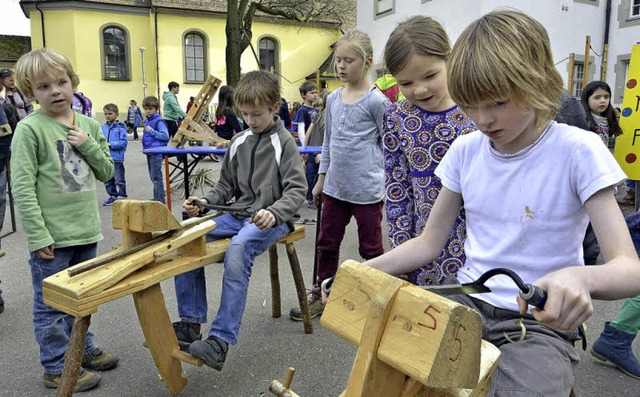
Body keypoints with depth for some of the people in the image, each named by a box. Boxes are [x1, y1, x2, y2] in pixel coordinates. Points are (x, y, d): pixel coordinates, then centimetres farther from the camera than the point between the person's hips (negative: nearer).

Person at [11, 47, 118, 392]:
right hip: (51, 237, -6)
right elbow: (22, 187, -14)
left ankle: (83, 349, 39)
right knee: (52, 304, 9)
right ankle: (57, 368, 24)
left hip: (86, 232, 6)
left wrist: (88, 145, -9)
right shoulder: (30, 128, -11)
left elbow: (107, 172, 9)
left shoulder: (89, 125, 6)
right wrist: (38, 236, -17)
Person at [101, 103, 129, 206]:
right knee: (107, 179, 13)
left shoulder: (121, 128, -6)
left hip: (117, 158, -5)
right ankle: (112, 196, 25)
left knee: (119, 179, 1)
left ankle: (122, 196, 11)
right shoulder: (103, 128, 9)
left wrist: (111, 144, -18)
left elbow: (124, 142, -12)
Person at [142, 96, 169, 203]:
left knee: (156, 178, -6)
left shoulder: (159, 121, -11)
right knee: (153, 177, 17)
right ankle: (159, 198, 29)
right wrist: (144, 142, 10)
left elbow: (165, 136, -17)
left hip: (156, 153, -9)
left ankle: (159, 200, 0)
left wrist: (152, 131, -20)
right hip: (149, 152, 9)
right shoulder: (147, 121, 15)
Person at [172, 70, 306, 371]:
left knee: (238, 247, -35)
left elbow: (296, 190, -11)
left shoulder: (284, 142, -4)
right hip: (240, 213, 7)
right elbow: (226, 187, 19)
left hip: (272, 219, -6)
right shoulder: (239, 143, 12)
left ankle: (221, 340, -31)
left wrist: (274, 212, -30)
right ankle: (191, 323, -3)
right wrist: (204, 202, -1)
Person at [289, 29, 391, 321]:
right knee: (327, 244, 15)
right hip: (335, 187, 6)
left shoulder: (376, 100, -9)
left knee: (371, 248, 7)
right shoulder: (333, 99, 9)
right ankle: (320, 296, 32)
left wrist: (388, 185, -9)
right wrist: (321, 180, 15)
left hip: (367, 190, -6)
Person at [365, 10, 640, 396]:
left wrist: (581, 277, -41)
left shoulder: (576, 151, -11)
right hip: (469, 304, 4)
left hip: (542, 320, -3)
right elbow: (430, 242, 6)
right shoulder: (466, 150, 1)